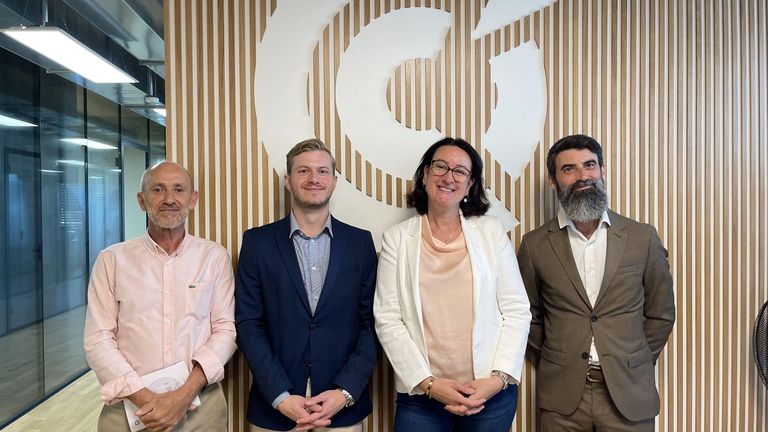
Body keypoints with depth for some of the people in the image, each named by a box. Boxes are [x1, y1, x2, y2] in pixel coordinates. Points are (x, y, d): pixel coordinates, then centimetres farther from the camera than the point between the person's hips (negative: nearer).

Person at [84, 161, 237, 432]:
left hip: (201, 406, 0)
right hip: (130, 407, 0)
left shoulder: (214, 256, -1)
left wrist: (186, 393, -15)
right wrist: (144, 398, -13)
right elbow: (98, 339, -4)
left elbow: (225, 329, -4)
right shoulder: (112, 260, -1)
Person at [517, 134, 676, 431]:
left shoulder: (642, 238, -2)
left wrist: (634, 364, 6)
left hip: (629, 393, 1)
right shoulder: (535, 244, -4)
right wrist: (557, 359, 5)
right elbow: (527, 314, 7)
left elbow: (661, 314, 7)